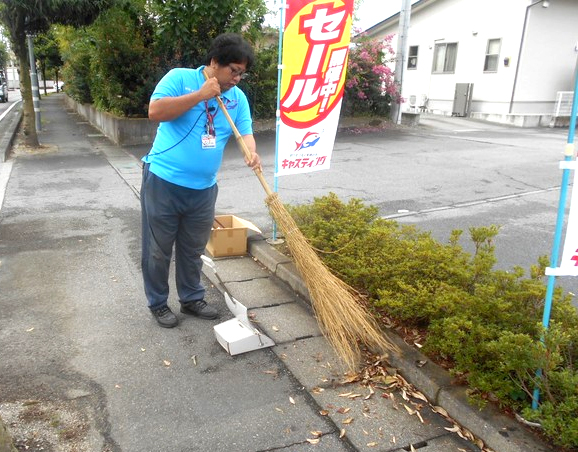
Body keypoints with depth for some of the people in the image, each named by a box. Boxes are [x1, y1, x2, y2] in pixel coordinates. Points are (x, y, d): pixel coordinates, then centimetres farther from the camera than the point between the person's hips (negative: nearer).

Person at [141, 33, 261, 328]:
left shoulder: (237, 97, 7)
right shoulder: (179, 78, -7)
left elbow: (245, 131, 0)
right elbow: (155, 111, -18)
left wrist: (251, 152, -24)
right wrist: (200, 95, -20)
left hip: (203, 189, 5)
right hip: (163, 182, -4)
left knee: (193, 250, 17)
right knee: (158, 249, 8)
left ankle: (192, 299, 35)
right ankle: (158, 303, 27)